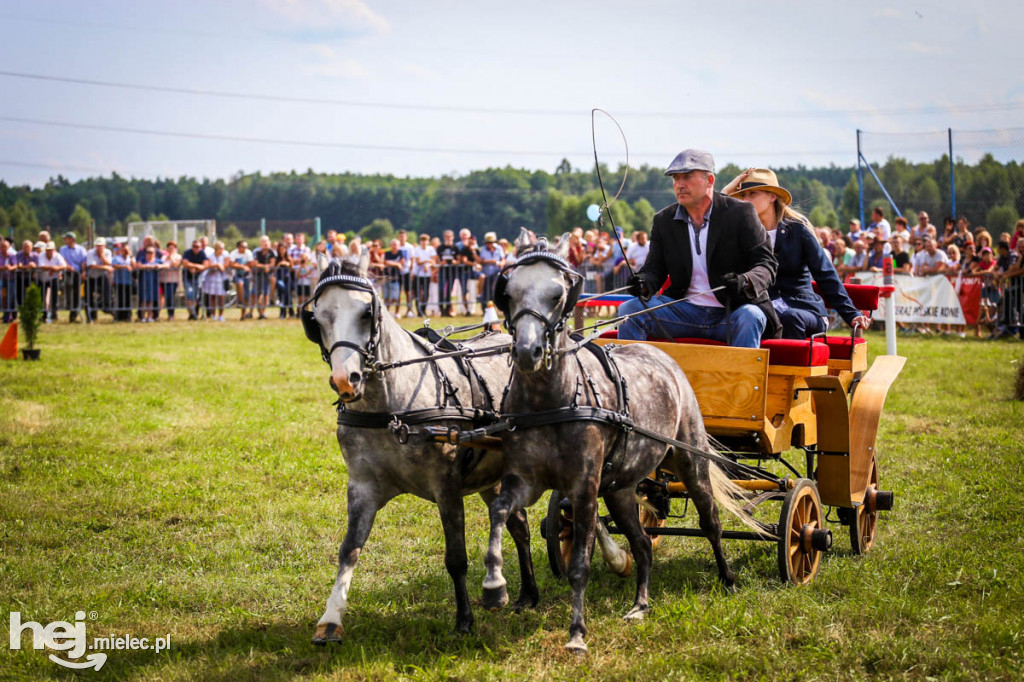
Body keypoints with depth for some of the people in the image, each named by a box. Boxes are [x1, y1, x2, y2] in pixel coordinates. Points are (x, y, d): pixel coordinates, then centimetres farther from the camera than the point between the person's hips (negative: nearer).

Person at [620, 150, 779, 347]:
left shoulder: (740, 213, -4)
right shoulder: (663, 220, 8)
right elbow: (654, 269, 9)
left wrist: (746, 282, -30)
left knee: (749, 317, -36)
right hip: (685, 311, 4)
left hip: (731, 313, -4)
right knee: (629, 309, -15)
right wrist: (645, 283, -17)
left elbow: (766, 263, -7)